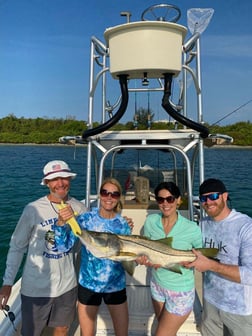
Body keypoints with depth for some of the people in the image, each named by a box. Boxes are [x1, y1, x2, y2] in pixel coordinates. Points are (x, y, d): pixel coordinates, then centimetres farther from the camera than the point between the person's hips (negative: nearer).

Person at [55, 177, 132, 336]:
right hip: (88, 284, -1)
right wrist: (61, 223, -36)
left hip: (116, 285, 1)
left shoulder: (123, 223, -8)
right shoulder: (86, 219, -12)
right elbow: (64, 246, -19)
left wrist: (129, 234, -20)